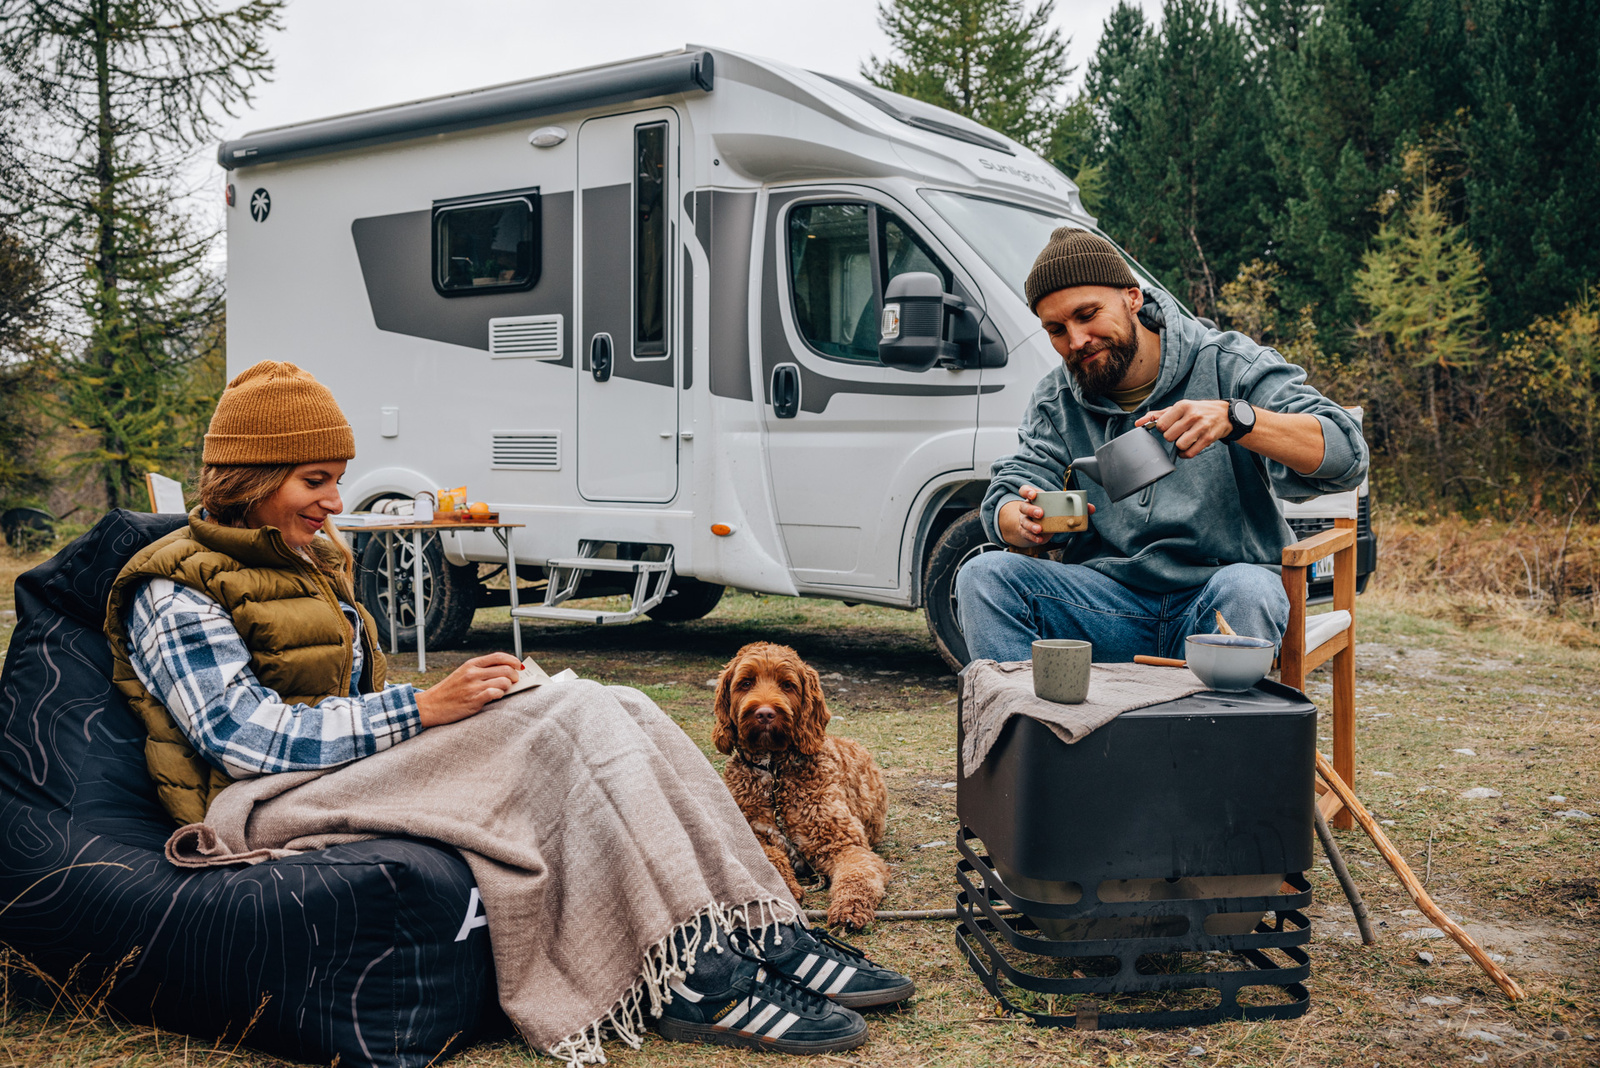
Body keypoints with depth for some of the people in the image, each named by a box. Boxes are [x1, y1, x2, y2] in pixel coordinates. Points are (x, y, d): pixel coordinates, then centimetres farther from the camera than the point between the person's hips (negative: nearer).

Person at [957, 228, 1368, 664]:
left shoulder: (1228, 364, -2)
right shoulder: (1055, 403, 11)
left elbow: (1346, 453, -13)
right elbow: (1002, 506, 3)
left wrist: (1232, 418, -30)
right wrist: (1026, 521, -23)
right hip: (1107, 602, 3)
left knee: (1245, 589, -37)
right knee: (984, 575, -21)